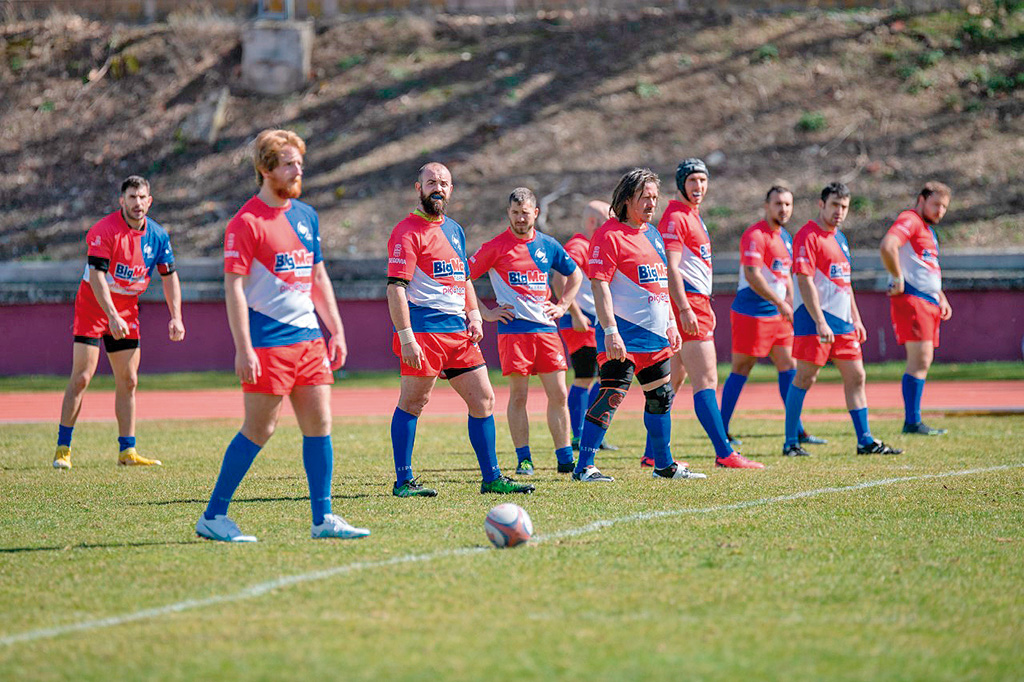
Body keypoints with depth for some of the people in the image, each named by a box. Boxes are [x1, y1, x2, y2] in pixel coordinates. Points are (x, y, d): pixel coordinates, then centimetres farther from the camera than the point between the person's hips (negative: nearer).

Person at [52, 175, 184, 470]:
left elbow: (169, 276, 8)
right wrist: (112, 317, -34)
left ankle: (127, 451, 9)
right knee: (82, 376, -11)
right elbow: (97, 276, -25)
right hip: (94, 304, -6)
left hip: (127, 309, 6)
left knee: (128, 380, 4)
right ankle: (63, 449, -8)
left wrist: (176, 317, -2)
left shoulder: (158, 235, -1)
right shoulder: (104, 231, -19)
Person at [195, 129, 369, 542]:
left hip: (309, 337, 7)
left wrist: (336, 330, 16)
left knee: (319, 423, 3)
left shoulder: (306, 215, 13)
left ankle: (323, 519, 8)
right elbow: (233, 287, -13)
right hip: (267, 341, -7)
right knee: (260, 429, -5)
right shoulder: (246, 222, -10)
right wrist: (243, 349, -18)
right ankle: (213, 517, 4)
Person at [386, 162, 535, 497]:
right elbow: (395, 287, -14)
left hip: (459, 329, 8)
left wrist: (474, 315, 12)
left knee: (483, 399, 6)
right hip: (424, 328, -8)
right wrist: (406, 337, -21)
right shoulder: (408, 231, -7)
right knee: (413, 403, -3)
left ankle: (491, 478, 12)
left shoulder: (455, 230, 19)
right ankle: (403, 481, 2)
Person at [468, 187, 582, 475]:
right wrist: (486, 313, -3)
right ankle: (524, 459, 4)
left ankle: (565, 459, 6)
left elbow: (574, 275, 26)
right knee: (518, 395, -3)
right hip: (513, 329, -3)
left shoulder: (548, 246, 11)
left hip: (546, 327, 3)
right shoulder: (496, 247, -1)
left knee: (558, 393, 0)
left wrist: (562, 306, 14)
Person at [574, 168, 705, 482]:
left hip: (654, 333, 9)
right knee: (611, 397, -14)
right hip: (624, 334, -9)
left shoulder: (652, 234, 16)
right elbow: (599, 285, -17)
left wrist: (671, 323, 20)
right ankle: (584, 467, -11)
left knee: (661, 397, 14)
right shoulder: (609, 235, -11)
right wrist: (610, 331, -23)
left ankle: (664, 465, 26)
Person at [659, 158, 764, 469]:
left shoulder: (693, 216, 21)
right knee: (706, 379, -14)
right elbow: (671, 268, -19)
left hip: (696, 302, 10)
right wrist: (685, 309, -25)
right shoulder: (675, 217, -11)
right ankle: (724, 453, -18)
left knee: (673, 380, 12)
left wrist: (705, 306, 28)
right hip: (687, 303, -10)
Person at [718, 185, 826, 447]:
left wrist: (791, 304, 14)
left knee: (789, 367, 6)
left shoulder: (785, 237, 15)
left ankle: (798, 431, 10)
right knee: (741, 371, -4)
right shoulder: (756, 235, -14)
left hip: (778, 314, 9)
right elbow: (752, 275, -22)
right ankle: (721, 432, 3)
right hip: (752, 314, -9)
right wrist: (779, 303, -21)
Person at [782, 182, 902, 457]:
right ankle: (790, 443, 1)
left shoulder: (840, 238, 18)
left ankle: (865, 441, 9)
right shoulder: (808, 236, -10)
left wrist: (856, 319, 22)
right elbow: (805, 282, -17)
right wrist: (820, 322, -23)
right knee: (805, 378, -5)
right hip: (815, 320, -9)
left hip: (842, 320, 9)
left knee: (855, 377, 6)